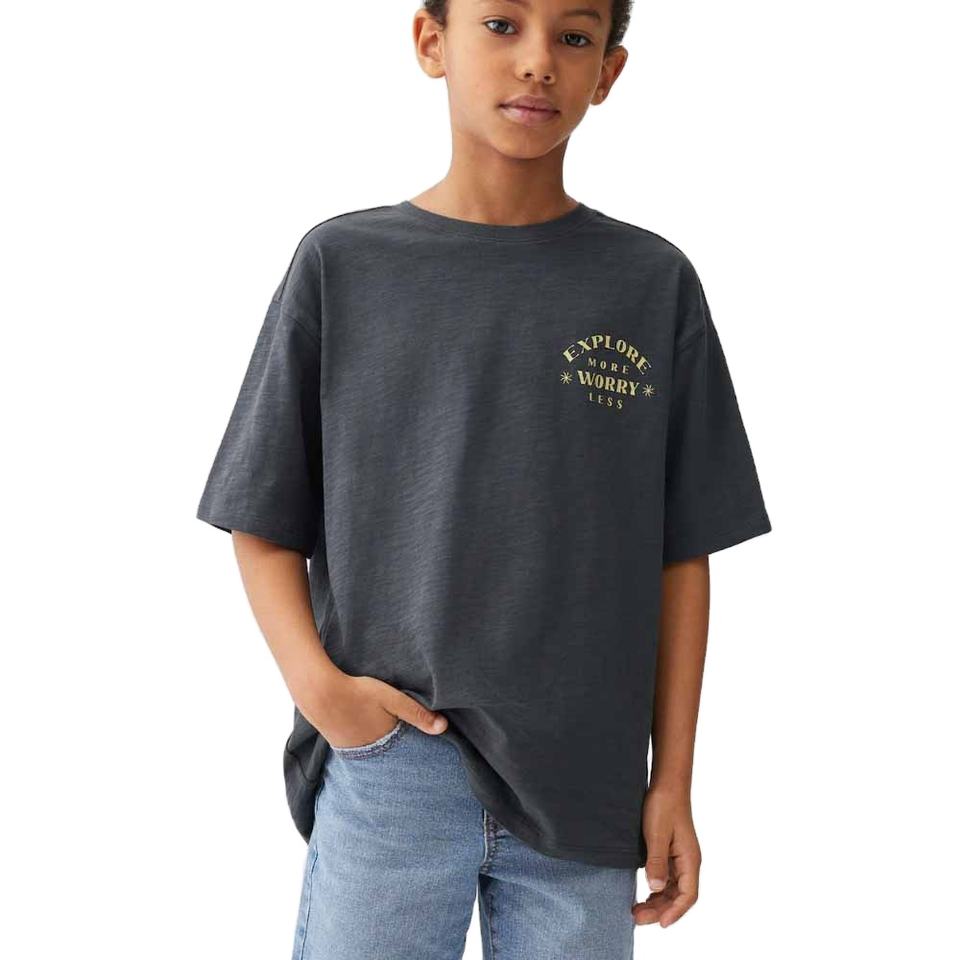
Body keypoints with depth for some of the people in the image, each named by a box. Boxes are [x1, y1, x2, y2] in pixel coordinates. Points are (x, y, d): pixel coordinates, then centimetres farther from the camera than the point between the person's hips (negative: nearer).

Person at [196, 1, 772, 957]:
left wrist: (673, 778, 2)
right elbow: (264, 520, 4)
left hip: (584, 783, 1)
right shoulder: (342, 262, 1)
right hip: (388, 758, 0)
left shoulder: (655, 284, 2)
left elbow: (680, 552, 4)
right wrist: (313, 677, -11)